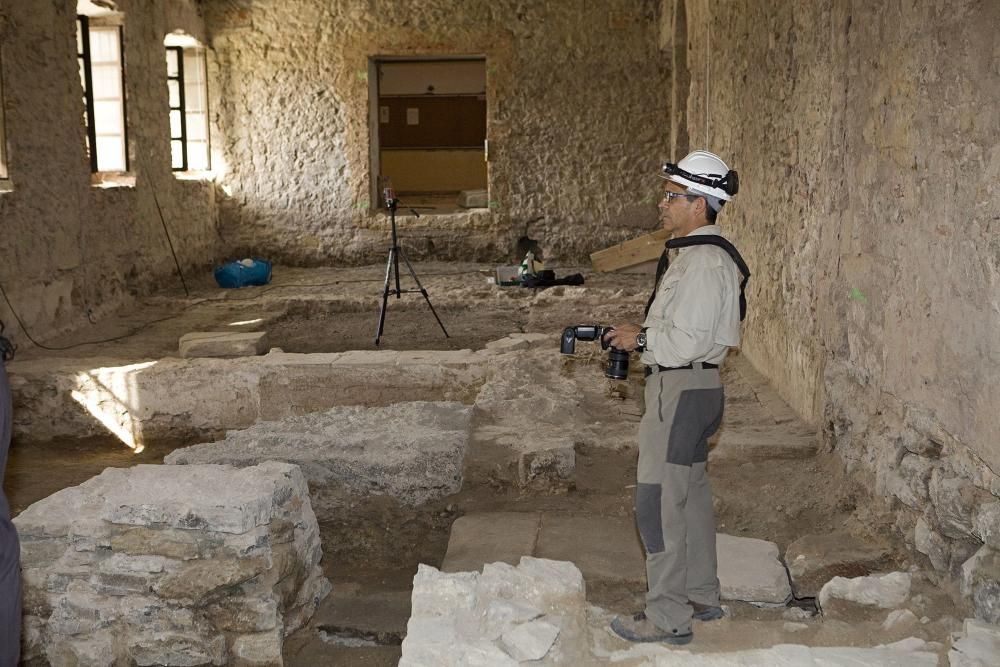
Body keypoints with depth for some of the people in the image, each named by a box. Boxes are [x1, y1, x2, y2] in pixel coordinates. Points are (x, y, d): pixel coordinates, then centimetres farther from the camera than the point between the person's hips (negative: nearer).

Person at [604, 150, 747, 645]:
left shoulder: (704, 261, -20)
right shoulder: (695, 253, 14)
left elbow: (688, 339, -25)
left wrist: (640, 339, -12)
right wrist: (643, 334, 8)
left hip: (682, 390, -11)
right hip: (688, 387, 11)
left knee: (658, 501, -6)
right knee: (692, 494, 19)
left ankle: (668, 618, 3)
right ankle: (701, 596, 32)